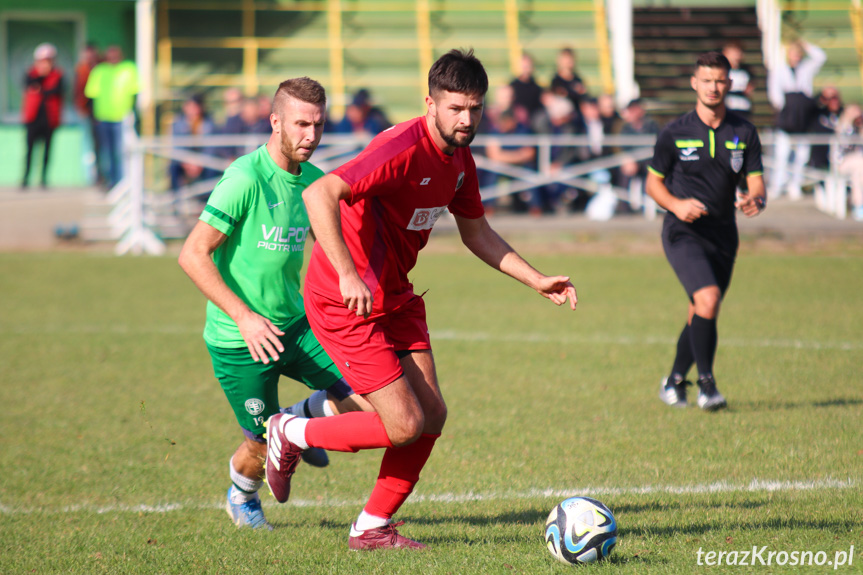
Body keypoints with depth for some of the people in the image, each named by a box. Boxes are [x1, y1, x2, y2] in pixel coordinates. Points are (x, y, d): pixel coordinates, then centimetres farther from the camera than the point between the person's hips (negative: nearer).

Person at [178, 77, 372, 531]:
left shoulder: (312, 180, 2)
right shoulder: (245, 179, -21)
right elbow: (193, 254, -23)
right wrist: (243, 316, -28)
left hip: (296, 325, 6)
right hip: (238, 340, -6)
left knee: (369, 396, -6)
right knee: (264, 447, 3)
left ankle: (301, 421, 25)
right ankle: (242, 495, 39)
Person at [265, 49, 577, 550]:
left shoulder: (459, 159, 5)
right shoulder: (404, 149, -24)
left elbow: (476, 232, 20)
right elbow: (320, 195, -34)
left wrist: (536, 280, 11)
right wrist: (349, 276, -40)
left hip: (395, 297, 9)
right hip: (347, 302, -9)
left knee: (432, 415, 4)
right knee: (404, 425, -9)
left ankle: (373, 528, 17)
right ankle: (291, 434, 12)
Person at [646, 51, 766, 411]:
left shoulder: (744, 133, 3)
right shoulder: (674, 134, -3)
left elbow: (756, 180, 3)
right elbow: (653, 182, 5)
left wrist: (755, 200, -21)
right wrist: (677, 205, -15)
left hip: (723, 234, 4)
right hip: (683, 233, -4)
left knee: (701, 314, 12)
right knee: (708, 298, -24)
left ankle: (674, 382, 32)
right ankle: (706, 383, -16)